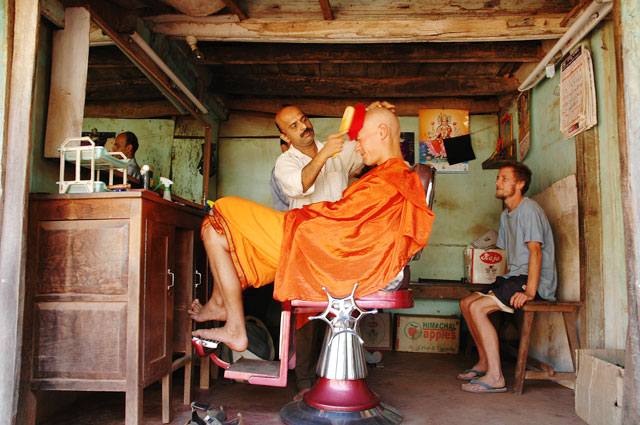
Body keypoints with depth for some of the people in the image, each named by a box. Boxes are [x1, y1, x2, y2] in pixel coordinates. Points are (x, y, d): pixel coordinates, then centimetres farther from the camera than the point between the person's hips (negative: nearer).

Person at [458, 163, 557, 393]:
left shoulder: (528, 208, -11)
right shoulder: (506, 214, 19)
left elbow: (535, 251, -21)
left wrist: (529, 292, -27)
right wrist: (500, 282, 12)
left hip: (534, 281, -10)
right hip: (514, 277, 10)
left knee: (477, 308, -23)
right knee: (466, 303, 6)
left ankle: (495, 377, -20)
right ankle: (485, 362, 14)